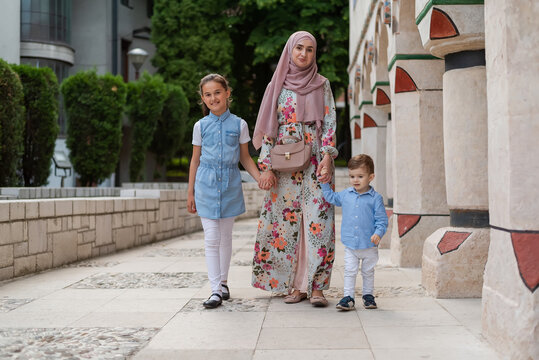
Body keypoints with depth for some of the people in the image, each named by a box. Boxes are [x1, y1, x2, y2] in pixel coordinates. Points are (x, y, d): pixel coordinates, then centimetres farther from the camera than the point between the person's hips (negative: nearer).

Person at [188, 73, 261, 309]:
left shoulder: (239, 125, 2)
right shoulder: (200, 126, 2)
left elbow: (245, 158, 9)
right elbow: (195, 160, 8)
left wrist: (260, 178, -5)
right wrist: (190, 192, 8)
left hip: (230, 186, 1)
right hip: (207, 186, -1)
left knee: (226, 237, 11)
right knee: (211, 239, -4)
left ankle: (223, 282, 25)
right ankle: (216, 290, -3)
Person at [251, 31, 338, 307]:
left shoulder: (322, 85, 9)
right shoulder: (277, 86, 8)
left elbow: (329, 123, 4)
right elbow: (268, 129, 4)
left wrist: (327, 156, -10)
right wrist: (266, 166, -4)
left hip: (315, 162, 0)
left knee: (318, 222, -8)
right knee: (287, 222, 0)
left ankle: (316, 286, -3)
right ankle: (293, 285, 8)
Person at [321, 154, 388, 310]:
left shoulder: (375, 198, -8)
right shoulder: (345, 195, 3)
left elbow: (382, 219, -6)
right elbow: (330, 197, 23)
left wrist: (378, 233, -22)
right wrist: (324, 182, 14)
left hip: (369, 245, -2)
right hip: (350, 245, 2)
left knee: (368, 272, 14)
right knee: (350, 271, 1)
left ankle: (368, 295, 29)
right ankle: (348, 297, 6)